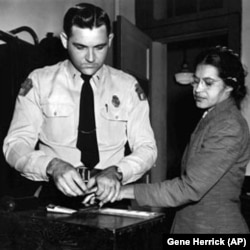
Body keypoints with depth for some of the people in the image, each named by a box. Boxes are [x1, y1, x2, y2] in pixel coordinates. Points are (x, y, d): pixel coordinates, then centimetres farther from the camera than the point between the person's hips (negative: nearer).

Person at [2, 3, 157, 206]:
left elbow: (146, 148, 2)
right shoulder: (39, 82, 3)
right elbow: (15, 144, -1)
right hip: (55, 193, 0)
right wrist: (52, 165, -21)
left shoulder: (128, 86, 5)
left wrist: (117, 172, -18)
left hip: (109, 194, 1)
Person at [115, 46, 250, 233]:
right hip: (190, 222, 8)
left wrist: (129, 192, -22)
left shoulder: (229, 127, -18)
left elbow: (191, 187, -24)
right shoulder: (210, 119, 10)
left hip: (215, 226, -8)